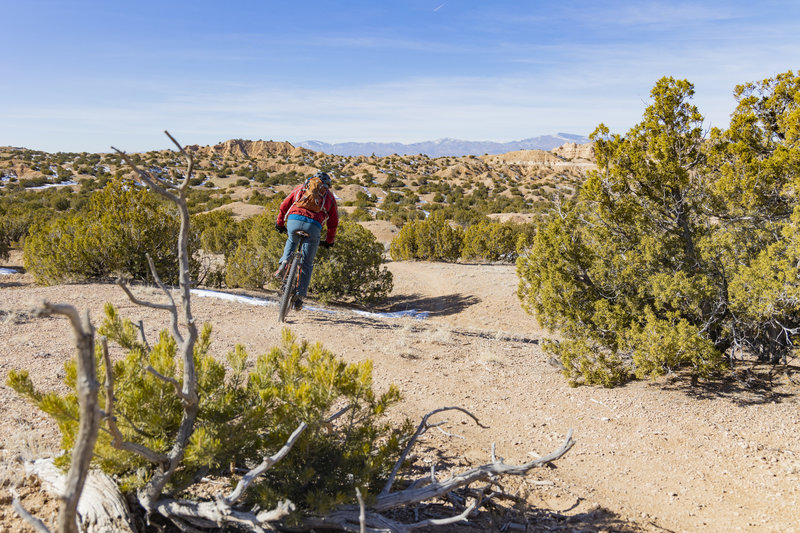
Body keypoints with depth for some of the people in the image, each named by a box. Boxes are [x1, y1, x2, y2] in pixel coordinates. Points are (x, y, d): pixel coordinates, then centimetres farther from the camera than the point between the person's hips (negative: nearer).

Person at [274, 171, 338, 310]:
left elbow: (283, 206, 25)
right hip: (313, 226, -1)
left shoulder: (301, 188, 27)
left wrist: (279, 223, 38)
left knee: (291, 241, 37)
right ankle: (299, 296, 10)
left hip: (293, 220, 1)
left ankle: (284, 264, 12)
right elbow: (333, 222, 26)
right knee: (307, 263, 13)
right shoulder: (330, 196, 26)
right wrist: (329, 241, 37)